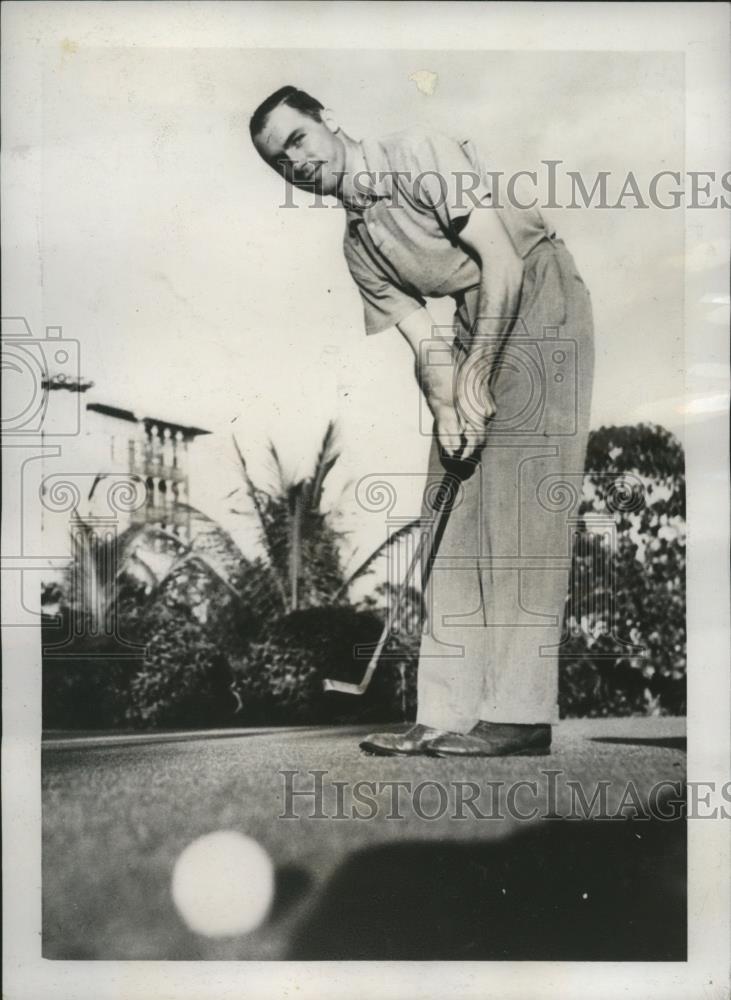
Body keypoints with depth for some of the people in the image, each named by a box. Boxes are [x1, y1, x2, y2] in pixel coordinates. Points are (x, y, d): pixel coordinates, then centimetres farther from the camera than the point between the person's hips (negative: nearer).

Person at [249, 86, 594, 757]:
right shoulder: (356, 243, 12)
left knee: (519, 510, -15)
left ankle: (520, 717, -13)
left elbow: (503, 260, -17)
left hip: (540, 301, -8)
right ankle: (448, 716, 3)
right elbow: (421, 335, 5)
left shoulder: (420, 154, -9)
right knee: (451, 521, 0)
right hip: (477, 330, 8)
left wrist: (476, 376, -21)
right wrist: (445, 408, -14)